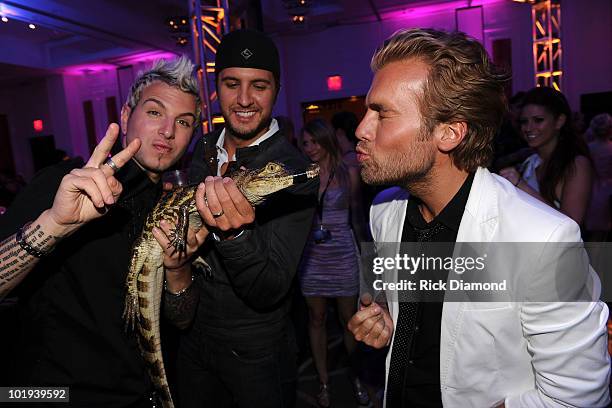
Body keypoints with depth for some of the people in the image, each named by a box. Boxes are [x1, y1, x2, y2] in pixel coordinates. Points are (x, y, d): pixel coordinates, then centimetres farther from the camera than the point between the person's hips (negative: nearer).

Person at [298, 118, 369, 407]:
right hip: (311, 257, 1)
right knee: (317, 319, 10)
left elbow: (357, 216, 6)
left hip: (343, 256, -1)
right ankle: (323, 381, 26)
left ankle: (356, 378, 29)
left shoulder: (348, 173, 1)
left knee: (349, 319, 9)